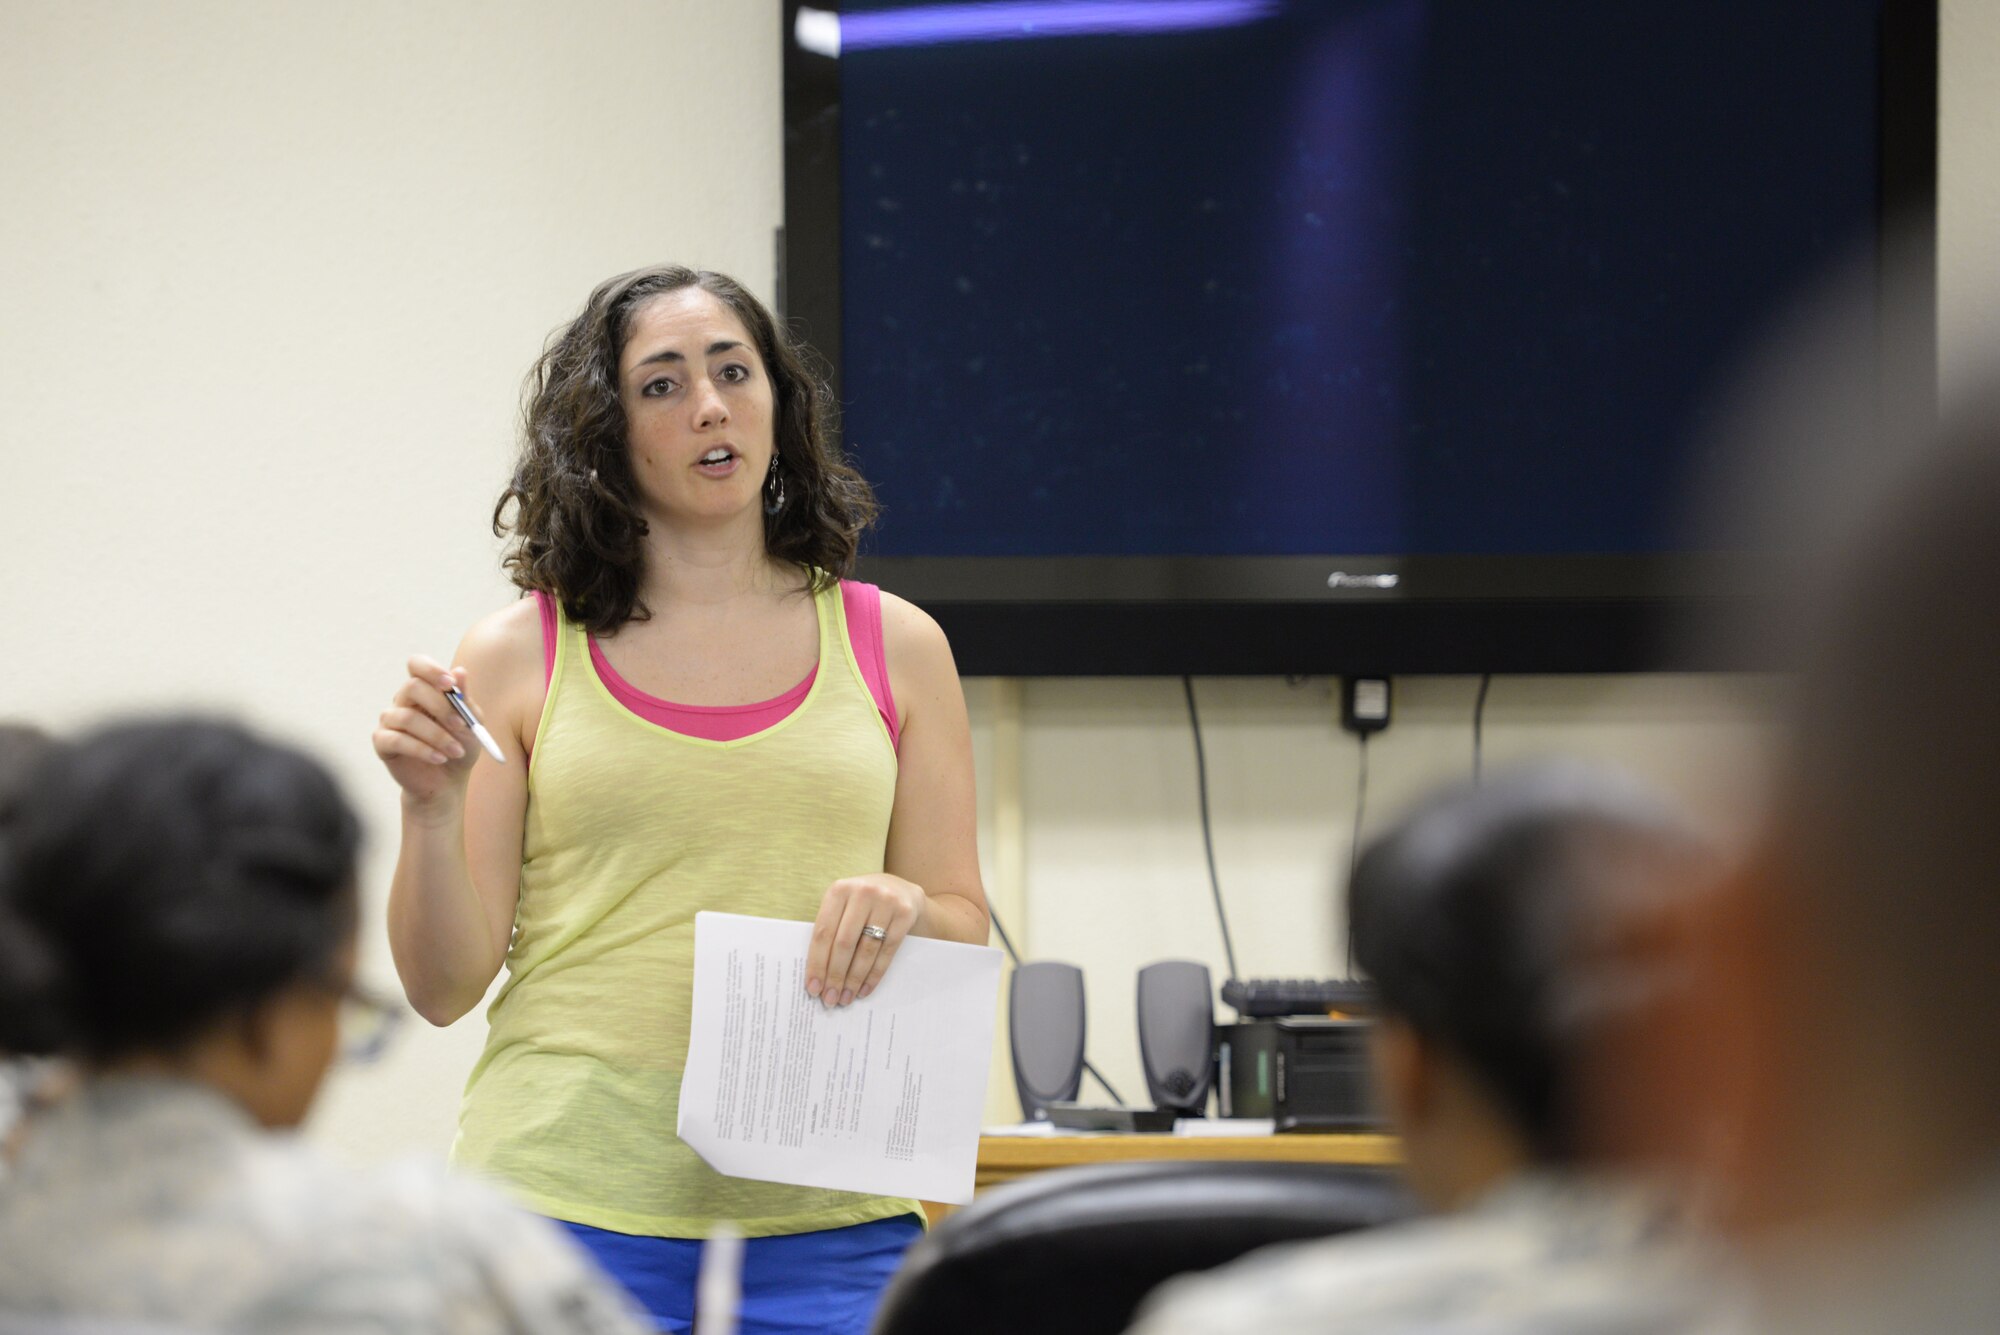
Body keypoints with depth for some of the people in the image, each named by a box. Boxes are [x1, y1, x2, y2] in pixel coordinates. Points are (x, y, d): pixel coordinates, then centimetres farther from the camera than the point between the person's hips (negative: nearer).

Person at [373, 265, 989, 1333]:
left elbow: (964, 936, 12)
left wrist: (903, 914, -9)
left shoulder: (894, 647, 9)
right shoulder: (517, 659, 4)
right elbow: (444, 987, 3)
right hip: (568, 1209, -1)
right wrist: (433, 807, -13)